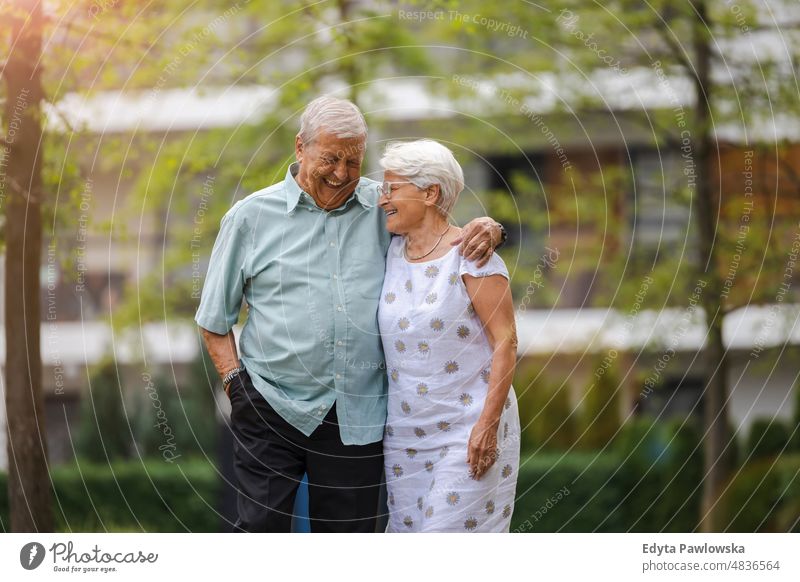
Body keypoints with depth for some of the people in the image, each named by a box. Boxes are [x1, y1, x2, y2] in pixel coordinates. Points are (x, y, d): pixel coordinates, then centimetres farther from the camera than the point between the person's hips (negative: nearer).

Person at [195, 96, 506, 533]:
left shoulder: (385, 209, 8)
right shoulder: (251, 217, 4)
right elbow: (214, 319, 9)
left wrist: (488, 229, -4)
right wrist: (236, 381, -4)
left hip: (357, 418, 2)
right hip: (272, 410, -2)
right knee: (259, 529, -5)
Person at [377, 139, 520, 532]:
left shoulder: (471, 256, -10)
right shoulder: (392, 253, 9)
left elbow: (505, 342, -12)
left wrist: (488, 424, -18)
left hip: (467, 435, -7)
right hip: (404, 433, 7)